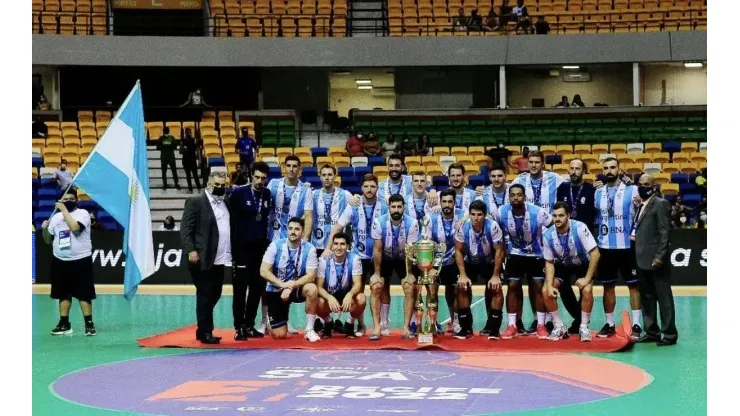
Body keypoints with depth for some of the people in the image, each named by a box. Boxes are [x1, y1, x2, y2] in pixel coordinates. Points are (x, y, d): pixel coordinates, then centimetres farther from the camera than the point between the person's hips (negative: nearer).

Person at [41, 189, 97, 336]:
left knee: (84, 294, -4)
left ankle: (89, 324, 1)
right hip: (60, 261, 5)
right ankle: (64, 324, 19)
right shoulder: (56, 217, 8)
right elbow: (48, 240, 14)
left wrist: (64, 210, -21)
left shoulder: (83, 213, -7)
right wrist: (44, 229, -6)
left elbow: (75, 227, -27)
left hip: (81, 261, -5)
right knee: (63, 294, 11)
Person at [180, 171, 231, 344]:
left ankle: (203, 330, 21)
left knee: (214, 295, 11)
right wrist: (191, 250, -19)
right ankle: (205, 332, 3)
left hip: (220, 259, 7)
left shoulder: (226, 203, 15)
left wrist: (231, 252, 11)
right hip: (203, 259, -7)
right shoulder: (195, 201, -5)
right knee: (205, 296, -3)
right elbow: (185, 228, -10)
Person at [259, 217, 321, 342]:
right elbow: (263, 271, -16)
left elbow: (311, 276, -17)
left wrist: (291, 287, -30)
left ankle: (309, 330, -19)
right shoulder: (275, 245, -13)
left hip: (297, 289, 1)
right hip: (276, 291, -1)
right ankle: (271, 323, 34)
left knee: (312, 289, -34)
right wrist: (282, 284, -28)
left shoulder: (309, 248, -13)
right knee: (279, 335, -6)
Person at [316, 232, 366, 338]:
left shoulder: (354, 259, -15)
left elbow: (357, 284, -19)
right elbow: (319, 286, -16)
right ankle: (328, 323, 3)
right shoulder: (324, 260, -16)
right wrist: (330, 297, -38)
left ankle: (350, 324, -1)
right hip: (329, 295, 0)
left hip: (347, 295, 0)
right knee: (319, 302, -34)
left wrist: (350, 295, -43)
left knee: (361, 299, -33)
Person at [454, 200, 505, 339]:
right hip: (470, 262, 1)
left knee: (496, 288, -19)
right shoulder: (462, 227, -24)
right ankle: (466, 328, -6)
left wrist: (496, 276, -19)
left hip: (490, 263, -1)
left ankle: (493, 328, -9)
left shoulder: (493, 226, -29)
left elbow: (499, 251, -19)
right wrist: (463, 275, -17)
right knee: (462, 287, -16)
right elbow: (458, 251, -12)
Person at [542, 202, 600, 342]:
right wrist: (550, 285, -21)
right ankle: (559, 327, 1)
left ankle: (583, 327, -7)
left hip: (583, 264, -3)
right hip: (562, 265, 3)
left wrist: (587, 278, -27)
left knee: (587, 291, -27)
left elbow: (595, 253, -28)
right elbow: (549, 262, -9)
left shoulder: (579, 228, -31)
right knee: (546, 291, -16)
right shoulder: (548, 235, -21)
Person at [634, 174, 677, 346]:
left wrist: (660, 256, -20)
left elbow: (665, 232, -15)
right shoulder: (641, 206, 17)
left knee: (663, 297, -4)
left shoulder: (660, 204, -8)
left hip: (656, 260, -9)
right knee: (646, 298, 12)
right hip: (643, 260, 9)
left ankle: (670, 334, 1)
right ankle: (652, 332, 18)